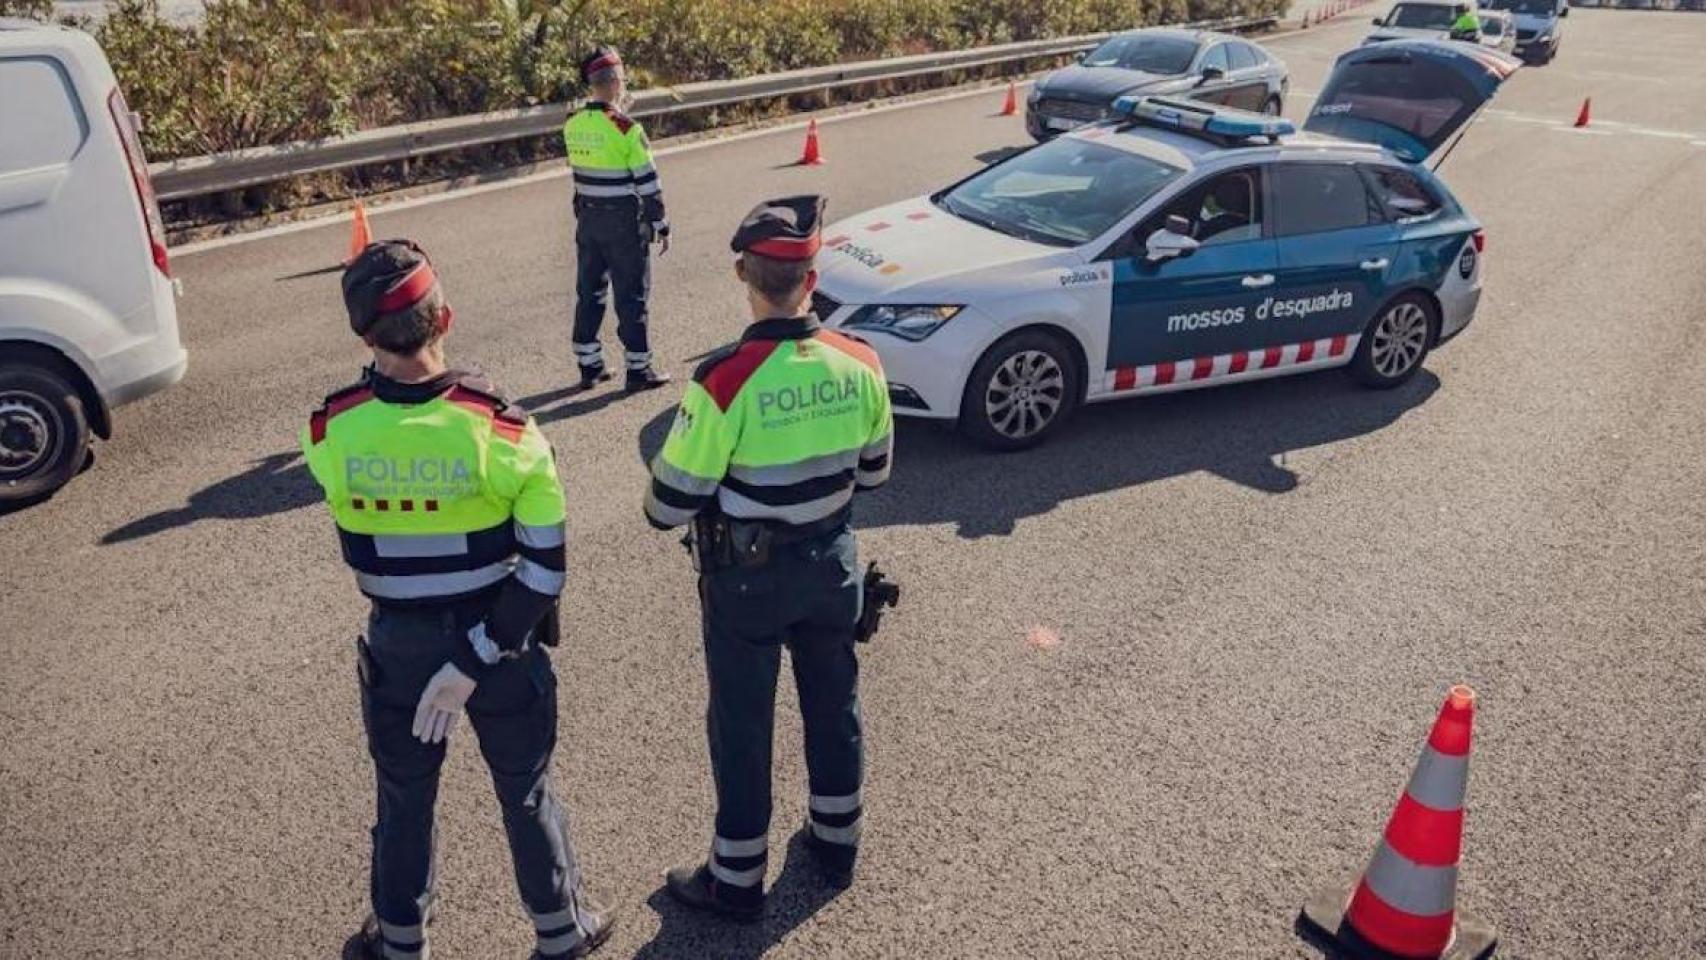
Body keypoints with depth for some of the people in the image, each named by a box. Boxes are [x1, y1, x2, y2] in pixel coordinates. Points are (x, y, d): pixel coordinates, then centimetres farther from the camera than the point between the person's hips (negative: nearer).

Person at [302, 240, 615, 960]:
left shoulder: (332, 433, -18)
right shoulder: (499, 428, -23)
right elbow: (544, 564, -22)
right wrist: (478, 660, -16)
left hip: (398, 644, 2)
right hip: (500, 638, -1)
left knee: (403, 799, 24)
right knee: (525, 791, 20)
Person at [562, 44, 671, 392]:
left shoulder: (573, 125, 1)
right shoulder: (626, 128, -17)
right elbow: (647, 181, -15)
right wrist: (661, 225, -7)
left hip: (588, 219, 6)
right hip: (624, 223, -6)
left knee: (589, 291, 13)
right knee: (631, 295, 3)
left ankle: (589, 365, 20)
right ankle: (638, 369, 10)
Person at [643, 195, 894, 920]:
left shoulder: (723, 382, -26)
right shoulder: (860, 364, -12)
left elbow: (668, 508, -19)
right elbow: (873, 471, 3)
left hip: (747, 576, -4)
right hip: (830, 561, 5)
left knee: (742, 725, 13)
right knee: (833, 703, 22)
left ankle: (738, 880, 30)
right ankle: (836, 843, 43)